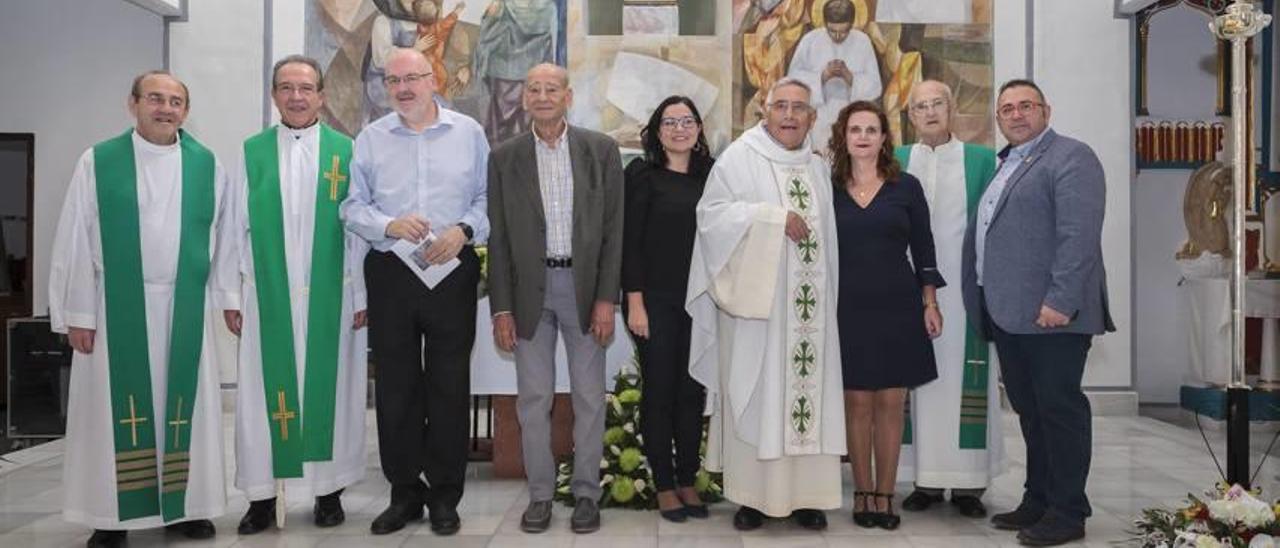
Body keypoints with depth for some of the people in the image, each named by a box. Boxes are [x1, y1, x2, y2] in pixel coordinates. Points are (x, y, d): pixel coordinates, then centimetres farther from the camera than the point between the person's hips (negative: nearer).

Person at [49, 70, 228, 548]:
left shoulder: (207, 165, 4)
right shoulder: (97, 162, 0)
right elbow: (75, 242, 0)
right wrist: (77, 313, -4)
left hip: (184, 308, 1)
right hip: (116, 306, -1)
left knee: (183, 405, 6)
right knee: (115, 408, 4)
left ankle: (186, 504, 16)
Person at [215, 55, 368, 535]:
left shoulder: (345, 151, 3)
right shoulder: (252, 152, 6)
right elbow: (233, 228, 6)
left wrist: (361, 295, -2)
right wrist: (230, 295, 2)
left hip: (329, 296, -1)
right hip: (267, 295, 1)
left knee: (329, 389, 6)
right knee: (264, 394, 4)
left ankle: (329, 491, 18)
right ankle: (262, 496, 15)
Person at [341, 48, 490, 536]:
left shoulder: (469, 133, 5)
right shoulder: (370, 139, 7)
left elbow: (488, 197, 4)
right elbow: (353, 208, 4)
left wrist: (464, 231, -14)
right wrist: (390, 225, -14)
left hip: (453, 273, -1)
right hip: (390, 273, 1)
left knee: (449, 386, 4)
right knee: (395, 387, 7)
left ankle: (444, 496, 17)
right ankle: (405, 492, 21)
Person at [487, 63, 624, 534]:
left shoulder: (601, 149, 1)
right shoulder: (505, 156, 3)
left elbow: (613, 228, -1)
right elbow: (498, 237, 2)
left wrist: (606, 298, -7)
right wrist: (501, 308, -2)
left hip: (584, 285, 0)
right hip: (530, 288, 1)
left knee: (589, 397, 6)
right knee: (533, 399, 7)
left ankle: (586, 493, 20)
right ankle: (540, 494, 21)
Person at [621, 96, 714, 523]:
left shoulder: (710, 174, 7)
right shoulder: (642, 174, -2)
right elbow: (629, 240, -6)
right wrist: (635, 302, -11)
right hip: (657, 300, -3)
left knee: (693, 392, 8)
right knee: (659, 391, 4)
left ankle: (688, 481, 21)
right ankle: (664, 485, 16)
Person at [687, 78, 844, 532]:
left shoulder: (818, 168, 16)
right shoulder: (740, 158, -1)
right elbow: (713, 213, -11)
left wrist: (830, 296, 14)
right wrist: (774, 217, -17)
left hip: (808, 308, 5)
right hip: (756, 301, -4)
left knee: (807, 392, 4)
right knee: (755, 397, -2)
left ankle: (803, 493, 13)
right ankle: (752, 495, 7)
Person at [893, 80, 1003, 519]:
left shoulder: (982, 160, 5)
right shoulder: (896, 161, 10)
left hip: (963, 289, -1)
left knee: (963, 379, 0)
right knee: (919, 379, 4)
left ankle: (968, 482, 9)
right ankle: (926, 479, 13)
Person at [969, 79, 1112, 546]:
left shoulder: (1071, 157, -6)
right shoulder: (1004, 164, 21)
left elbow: (1079, 236, -16)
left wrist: (1060, 301, -22)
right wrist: (984, 302, 15)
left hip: (1051, 313, -8)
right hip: (1008, 313, 8)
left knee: (1059, 409, -1)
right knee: (1029, 411, 14)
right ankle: (1037, 502, 24)